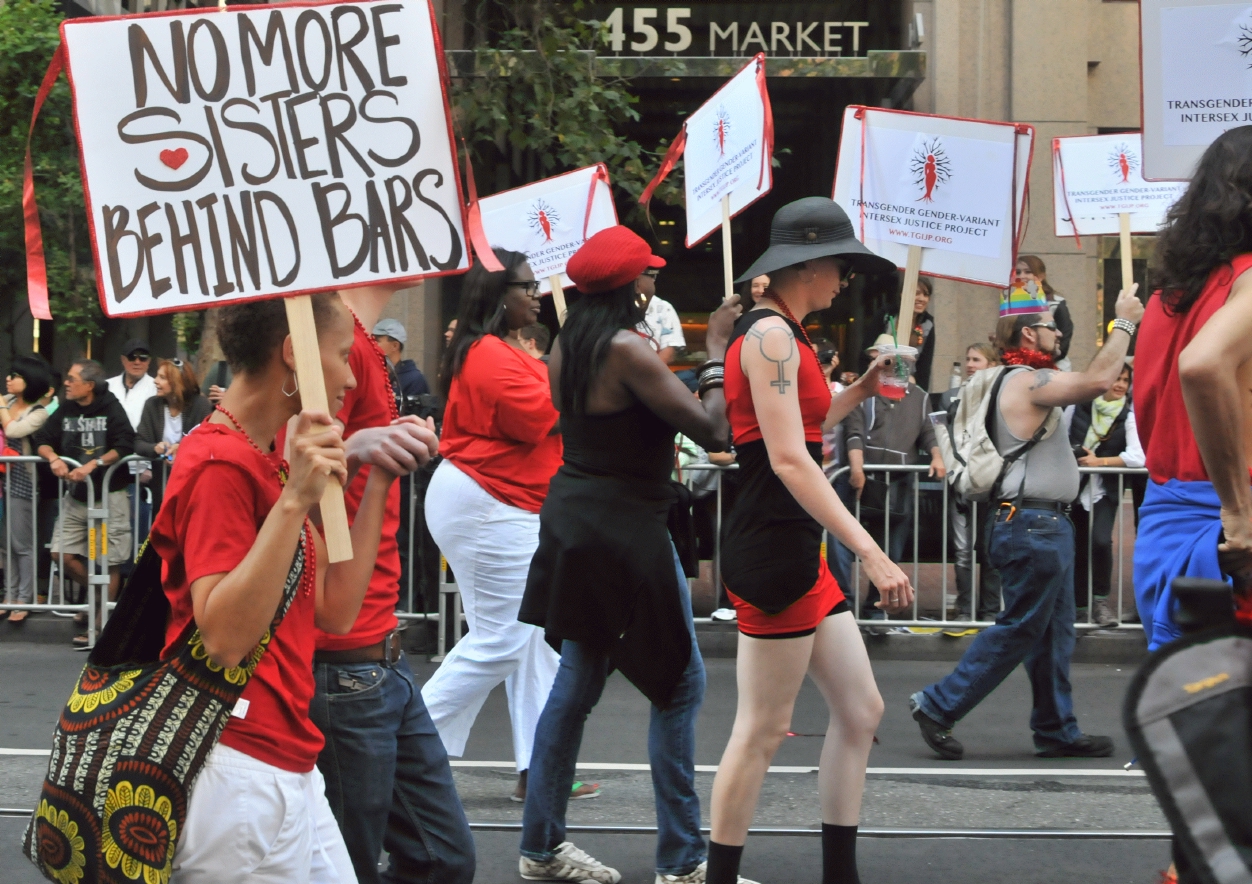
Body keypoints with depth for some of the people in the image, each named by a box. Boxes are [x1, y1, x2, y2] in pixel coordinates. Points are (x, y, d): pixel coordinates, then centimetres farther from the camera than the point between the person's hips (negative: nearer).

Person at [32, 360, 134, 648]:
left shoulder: (111, 409, -10)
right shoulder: (66, 411, 7)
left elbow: (125, 447, -20)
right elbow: (42, 440, 7)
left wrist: (92, 465, -27)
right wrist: (54, 458, -13)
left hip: (108, 495, -6)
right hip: (76, 495, 6)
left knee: (109, 561, 0)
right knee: (62, 554, 1)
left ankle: (100, 625, 7)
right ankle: (97, 595, 23)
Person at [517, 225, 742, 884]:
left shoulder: (567, 345, 6)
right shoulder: (627, 349, -19)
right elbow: (711, 430, -20)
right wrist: (717, 349, -9)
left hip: (573, 518, 9)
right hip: (624, 527, -9)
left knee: (578, 676, 15)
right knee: (680, 682, 1)